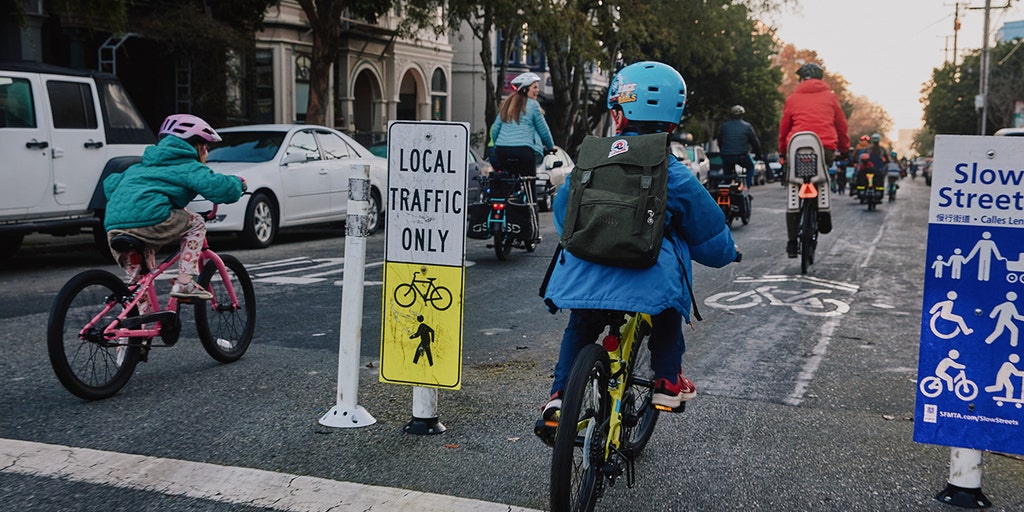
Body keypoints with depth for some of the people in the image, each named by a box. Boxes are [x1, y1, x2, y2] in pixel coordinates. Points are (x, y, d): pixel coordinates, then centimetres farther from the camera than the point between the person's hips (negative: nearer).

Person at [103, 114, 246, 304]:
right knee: (196, 224, 16)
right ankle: (185, 283, 6)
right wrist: (238, 183, 14)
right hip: (149, 220, -7)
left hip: (113, 226, 7)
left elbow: (110, 183, 38)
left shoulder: (142, 165, 34)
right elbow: (217, 186, -7)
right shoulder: (188, 167, 9)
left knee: (139, 282, 25)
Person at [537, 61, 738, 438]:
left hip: (584, 275, 2)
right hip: (647, 280, -2)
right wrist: (728, 251, 33)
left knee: (579, 329, 28)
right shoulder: (674, 174, 2)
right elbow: (710, 235, 10)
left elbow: (562, 207, 24)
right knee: (668, 310, 31)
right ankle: (668, 383, 31)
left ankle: (559, 397, 18)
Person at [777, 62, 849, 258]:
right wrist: (844, 148, 30)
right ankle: (823, 208, 1)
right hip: (826, 148, 1)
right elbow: (841, 124, 17)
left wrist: (782, 152, 26)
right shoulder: (829, 96, 13)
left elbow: (784, 127, 14)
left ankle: (792, 242, 5)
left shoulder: (793, 98, 11)